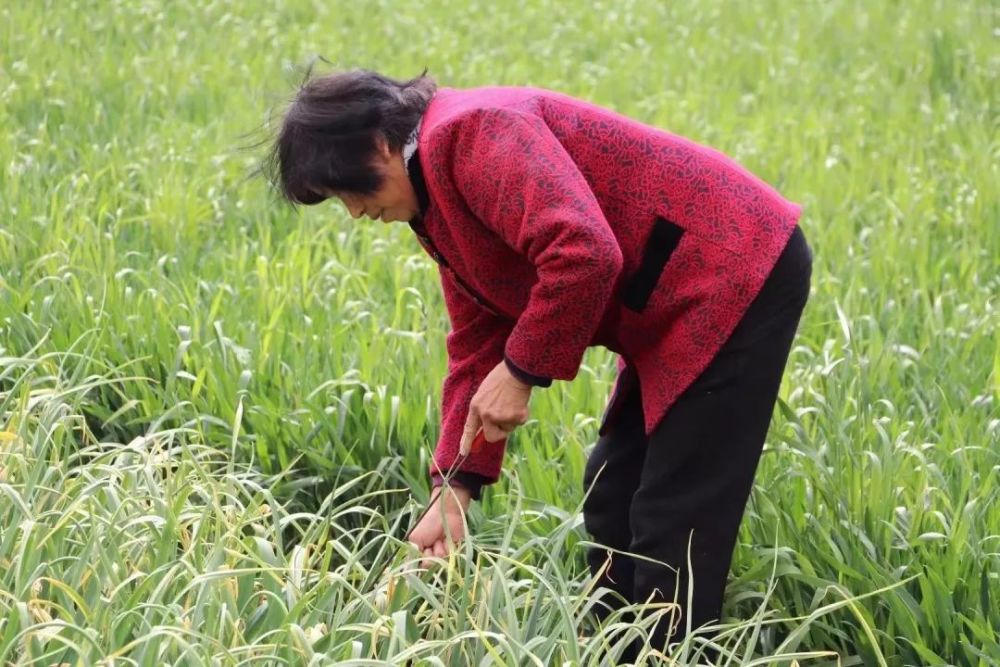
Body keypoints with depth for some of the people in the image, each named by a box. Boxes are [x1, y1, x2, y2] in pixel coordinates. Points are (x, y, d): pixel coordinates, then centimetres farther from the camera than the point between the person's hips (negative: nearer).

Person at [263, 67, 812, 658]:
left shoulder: (471, 136, -19)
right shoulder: (438, 201, 13)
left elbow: (585, 255, -32)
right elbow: (478, 348, 14)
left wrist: (523, 371, -20)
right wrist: (453, 490, 8)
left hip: (736, 277, -11)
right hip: (678, 307, 11)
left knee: (673, 523, -8)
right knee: (613, 504, 16)